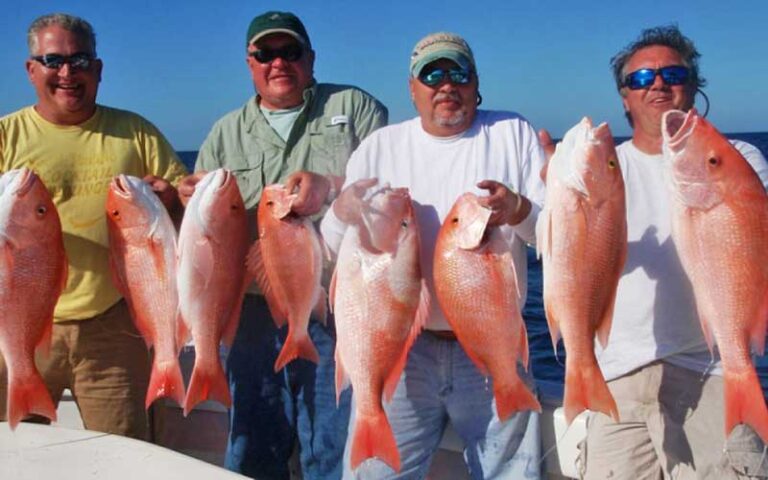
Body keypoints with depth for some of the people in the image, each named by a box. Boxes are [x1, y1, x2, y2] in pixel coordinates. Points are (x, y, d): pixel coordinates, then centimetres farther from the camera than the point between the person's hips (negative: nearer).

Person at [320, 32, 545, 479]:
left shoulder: (513, 133, 5)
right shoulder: (380, 146, 7)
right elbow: (332, 241, 5)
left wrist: (519, 211, -22)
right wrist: (344, 210, -18)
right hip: (400, 345, 1)